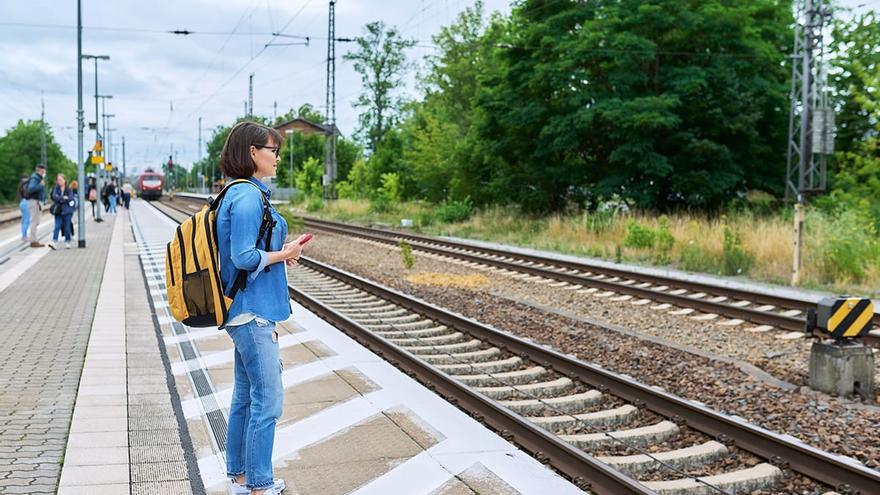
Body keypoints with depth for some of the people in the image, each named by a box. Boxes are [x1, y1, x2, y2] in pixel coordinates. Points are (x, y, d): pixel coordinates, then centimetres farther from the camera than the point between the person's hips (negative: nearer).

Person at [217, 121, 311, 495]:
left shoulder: (244, 193, 14)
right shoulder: (248, 197, -18)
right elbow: (244, 257, -23)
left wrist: (282, 251, 8)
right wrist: (283, 254, -10)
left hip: (246, 312, 11)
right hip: (252, 311, -11)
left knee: (246, 395, 16)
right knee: (268, 399, -4)